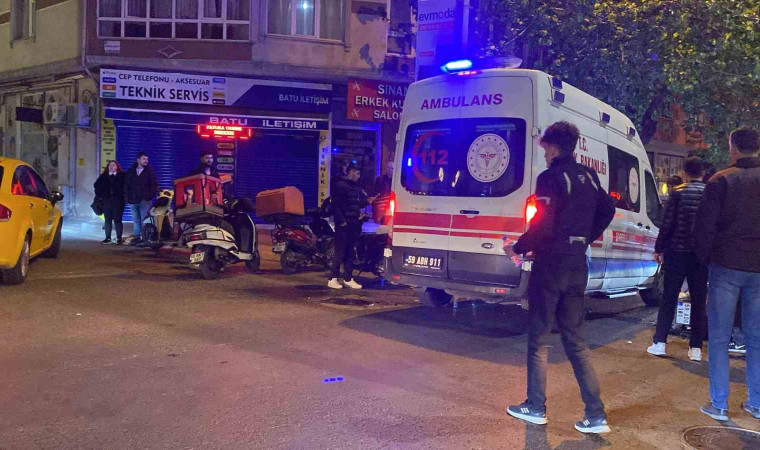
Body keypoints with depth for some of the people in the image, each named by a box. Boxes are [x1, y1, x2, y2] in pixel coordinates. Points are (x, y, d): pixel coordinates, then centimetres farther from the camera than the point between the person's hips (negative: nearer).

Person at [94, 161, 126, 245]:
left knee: (117, 219, -4)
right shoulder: (103, 176, 11)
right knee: (108, 219, 6)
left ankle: (119, 238, 0)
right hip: (106, 201, 3)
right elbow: (97, 185, 15)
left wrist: (123, 196, -9)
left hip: (118, 201, -3)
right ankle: (108, 238, 12)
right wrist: (99, 195, 6)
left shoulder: (122, 176, 1)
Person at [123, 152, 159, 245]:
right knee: (135, 220, 9)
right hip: (133, 200, 4)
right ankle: (137, 237, 16)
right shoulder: (130, 171, 11)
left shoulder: (150, 171, 1)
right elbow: (126, 184, 14)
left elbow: (154, 185, -2)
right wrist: (126, 197, 5)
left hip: (144, 200, -4)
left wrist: (150, 196, -11)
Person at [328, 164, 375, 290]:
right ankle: (333, 279, -1)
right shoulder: (340, 185, -7)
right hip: (343, 224, -8)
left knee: (350, 252, 10)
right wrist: (341, 220, -19)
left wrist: (367, 201, 7)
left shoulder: (356, 186, 18)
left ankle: (348, 279, 16)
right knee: (340, 252, -6)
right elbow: (335, 205, -14)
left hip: (354, 223, 8)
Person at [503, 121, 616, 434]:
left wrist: (517, 248, -5)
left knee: (538, 339, 7)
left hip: (551, 266, -7)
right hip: (577, 267, 7)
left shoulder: (551, 178, -13)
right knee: (574, 338, 13)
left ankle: (535, 408, 17)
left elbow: (543, 225, -21)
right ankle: (596, 415, 12)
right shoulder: (588, 177, 10)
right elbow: (607, 210, 22)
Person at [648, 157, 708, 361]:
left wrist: (658, 248, 0)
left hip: (677, 251, -2)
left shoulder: (678, 192, -5)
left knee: (669, 298, 5)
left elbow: (667, 223, -8)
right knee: (699, 301, 9)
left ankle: (659, 343, 2)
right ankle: (696, 348, 9)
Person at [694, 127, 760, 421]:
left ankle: (718, 404, 7)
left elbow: (704, 226, -10)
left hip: (726, 266, -4)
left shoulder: (722, 180, -7)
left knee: (719, 338, 4)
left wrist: (705, 257, 3)